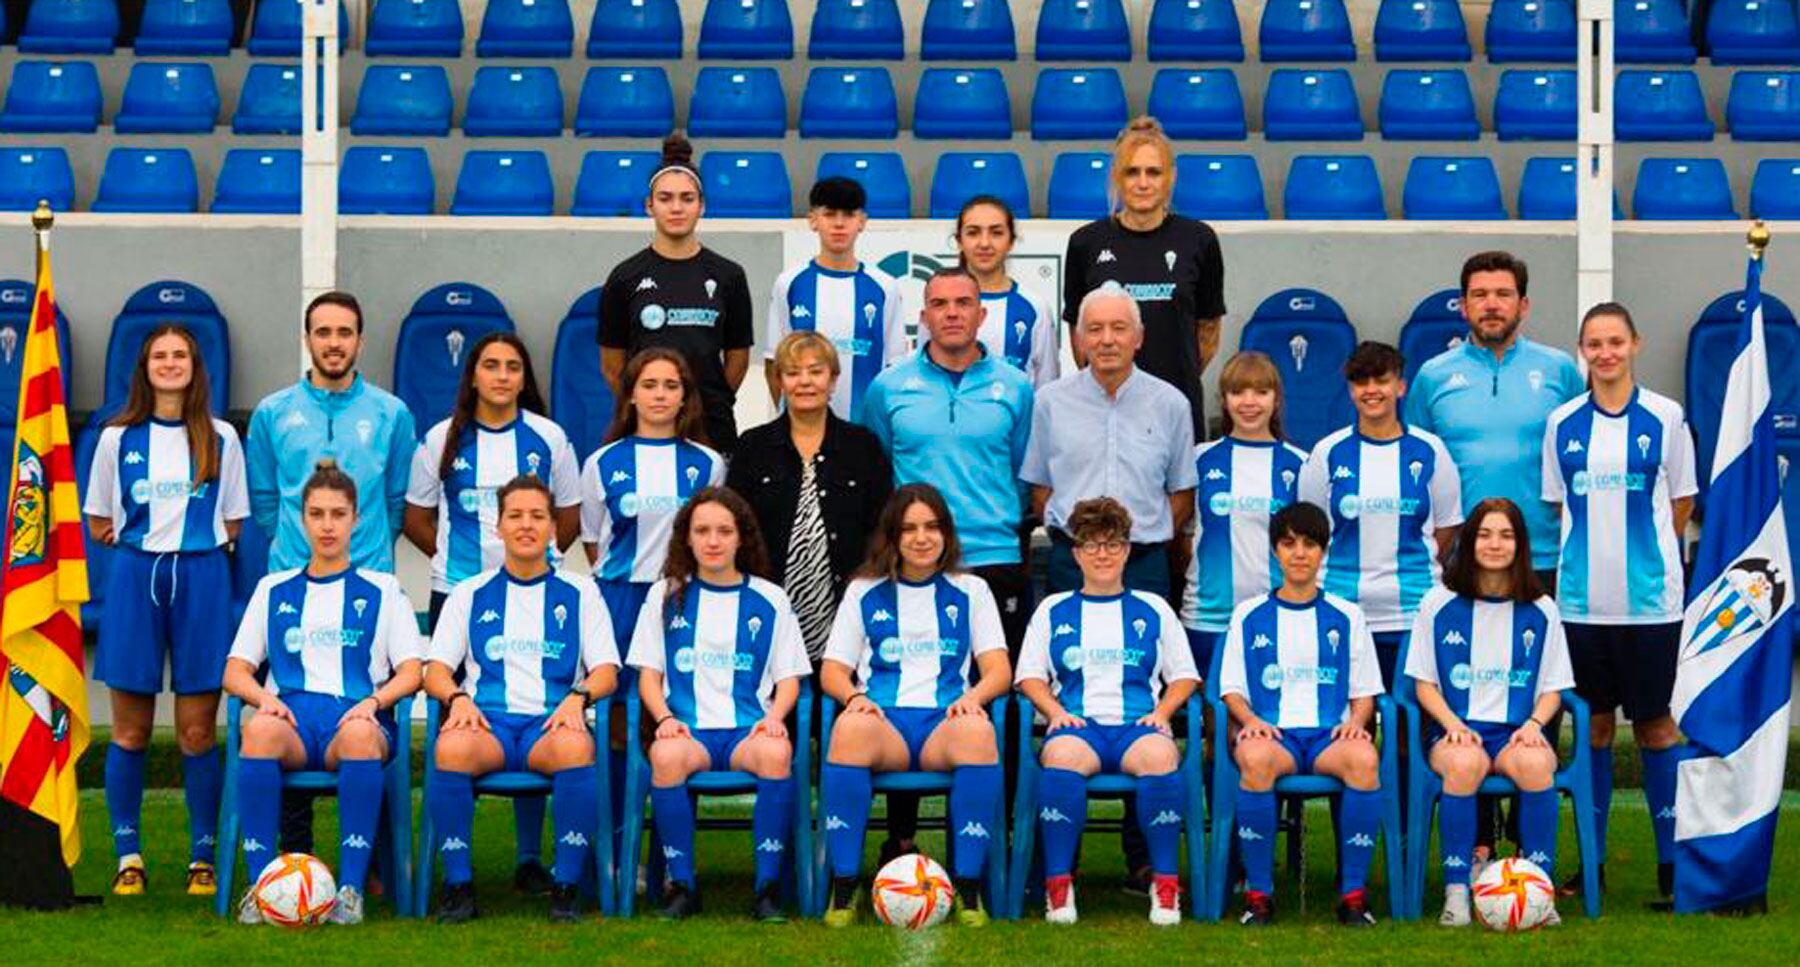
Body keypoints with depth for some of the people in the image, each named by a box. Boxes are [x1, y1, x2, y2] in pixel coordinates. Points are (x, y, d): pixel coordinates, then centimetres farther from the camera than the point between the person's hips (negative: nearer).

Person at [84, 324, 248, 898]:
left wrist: (190, 540, 0)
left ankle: (204, 856, 8)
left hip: (201, 577, -1)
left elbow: (233, 525, 11)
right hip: (135, 577, 1)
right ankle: (128, 855, 11)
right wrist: (143, 537, 1)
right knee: (130, 731, 2)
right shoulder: (118, 438, 7)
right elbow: (99, 525, 11)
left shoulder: (221, 439, 7)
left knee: (197, 732, -1)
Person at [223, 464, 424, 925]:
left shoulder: (382, 590, 20)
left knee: (360, 734, -40)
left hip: (357, 718, -1)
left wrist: (374, 701, -10)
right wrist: (265, 697, -5)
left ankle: (351, 888, -39)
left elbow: (411, 672, 11)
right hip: (293, 716, 1)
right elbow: (235, 671, 18)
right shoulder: (273, 589, 24)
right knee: (259, 729, -37)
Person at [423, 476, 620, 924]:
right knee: (451, 747, -37)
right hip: (487, 721, 1)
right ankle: (457, 884, -25)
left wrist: (579, 697, -11)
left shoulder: (580, 594, 18)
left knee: (576, 748, -39)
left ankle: (566, 886, -28)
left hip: (552, 723, -1)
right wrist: (457, 697, -9)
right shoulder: (469, 594, 20)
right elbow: (435, 670, 14)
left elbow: (607, 670, 11)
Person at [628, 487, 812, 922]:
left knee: (777, 753, -37)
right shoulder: (666, 595, 17)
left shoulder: (769, 600, 15)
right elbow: (648, 674, 14)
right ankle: (681, 884, -24)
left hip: (750, 729, 0)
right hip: (687, 729, 0)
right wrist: (664, 717, -6)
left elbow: (788, 679, 14)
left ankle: (768, 887, -28)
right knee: (666, 756, -37)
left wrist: (774, 716, -8)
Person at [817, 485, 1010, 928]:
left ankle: (968, 887, -33)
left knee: (978, 731, -38)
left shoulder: (970, 591, 21)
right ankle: (844, 887, -33)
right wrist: (854, 696, -8)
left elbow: (999, 671, 13)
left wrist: (974, 696, -11)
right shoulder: (864, 592, 21)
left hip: (946, 723, 0)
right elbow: (833, 670, 16)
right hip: (883, 722, 0)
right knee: (849, 727, -38)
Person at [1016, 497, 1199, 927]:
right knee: (1063, 755, -39)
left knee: (1160, 755, -38)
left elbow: (1184, 676, 20)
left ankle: (1165, 883, -30)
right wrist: (1055, 710, -3)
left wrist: (1162, 711, 1)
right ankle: (1058, 884, -34)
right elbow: (1029, 675, 17)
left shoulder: (1153, 609, 22)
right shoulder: (1053, 610, 22)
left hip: (1139, 725, 0)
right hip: (1077, 725, 0)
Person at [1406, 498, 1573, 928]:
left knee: (1535, 764, -36)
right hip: (1456, 730, -1)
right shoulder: (1440, 603, 7)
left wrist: (1534, 724, -9)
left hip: (1518, 731, 1)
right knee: (1464, 764, -37)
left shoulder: (1540, 610, 10)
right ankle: (1456, 891, -29)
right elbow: (1424, 684, 8)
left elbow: (1552, 688, 12)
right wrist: (1453, 724, -11)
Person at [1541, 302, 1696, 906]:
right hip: (1582, 598, 2)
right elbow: (1558, 505, 12)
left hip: (1649, 598, -2)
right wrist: (1587, 552, 3)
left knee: (1654, 722, 1)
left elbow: (1681, 501, 6)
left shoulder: (1664, 418, 0)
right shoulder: (1562, 424, 6)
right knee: (1593, 722, 8)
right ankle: (1591, 861, 15)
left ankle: (1672, 861, 6)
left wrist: (1647, 556, 4)